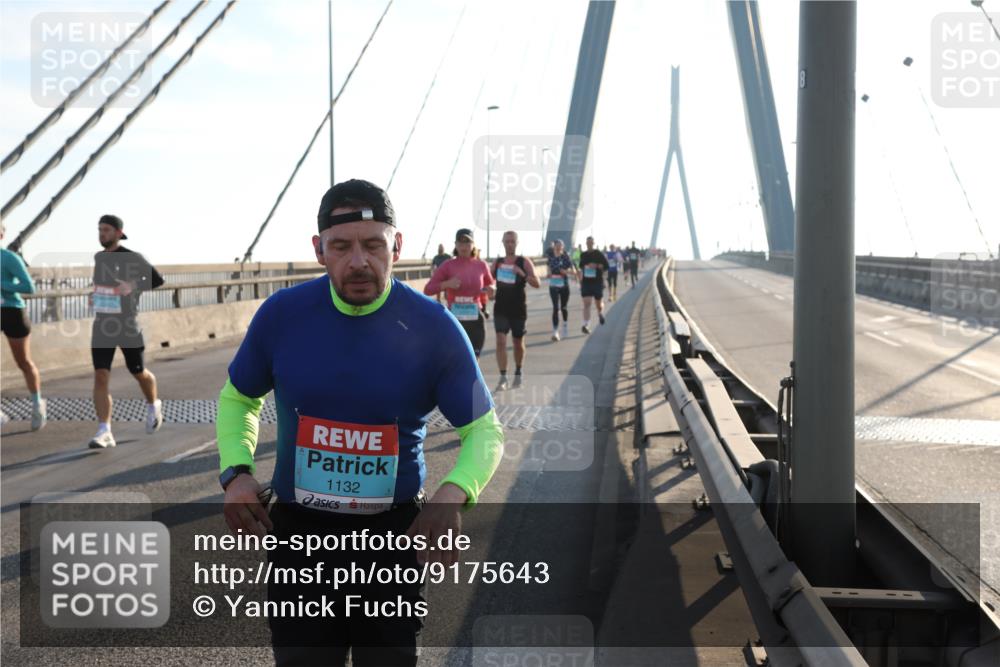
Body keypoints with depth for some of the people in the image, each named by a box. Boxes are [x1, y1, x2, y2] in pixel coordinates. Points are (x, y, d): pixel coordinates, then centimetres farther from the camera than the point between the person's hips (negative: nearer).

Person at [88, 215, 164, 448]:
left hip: (127, 327, -4)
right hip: (102, 326, 4)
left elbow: (157, 279, -7)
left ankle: (153, 405, 44)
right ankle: (104, 432, -11)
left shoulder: (132, 258, -9)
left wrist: (133, 287, -22)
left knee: (139, 372, 12)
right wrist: (95, 295, 12)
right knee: (100, 376, -9)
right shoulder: (98, 258, 9)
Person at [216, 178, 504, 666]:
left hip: (398, 534, -1)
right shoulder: (281, 314, -8)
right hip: (298, 533, 1)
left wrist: (454, 493, -26)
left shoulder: (433, 328, -12)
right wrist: (236, 473, -9)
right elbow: (238, 399, 9)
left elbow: (484, 430, -6)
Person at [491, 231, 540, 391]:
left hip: (518, 309, -1)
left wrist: (522, 274, -27)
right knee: (501, 342, -12)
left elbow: (537, 284, -13)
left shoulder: (524, 262, -5)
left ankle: (518, 373, 34)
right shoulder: (497, 262, 5)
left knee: (518, 343, 12)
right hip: (501, 309, 1)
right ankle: (503, 378, -11)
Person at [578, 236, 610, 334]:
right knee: (586, 303, -13)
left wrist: (596, 266, -18)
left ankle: (600, 313, 47)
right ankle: (586, 325, -18)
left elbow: (606, 266, -7)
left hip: (597, 282, -1)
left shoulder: (599, 254, -4)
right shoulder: (583, 255, 7)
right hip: (586, 282, 1)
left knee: (599, 303, 11)